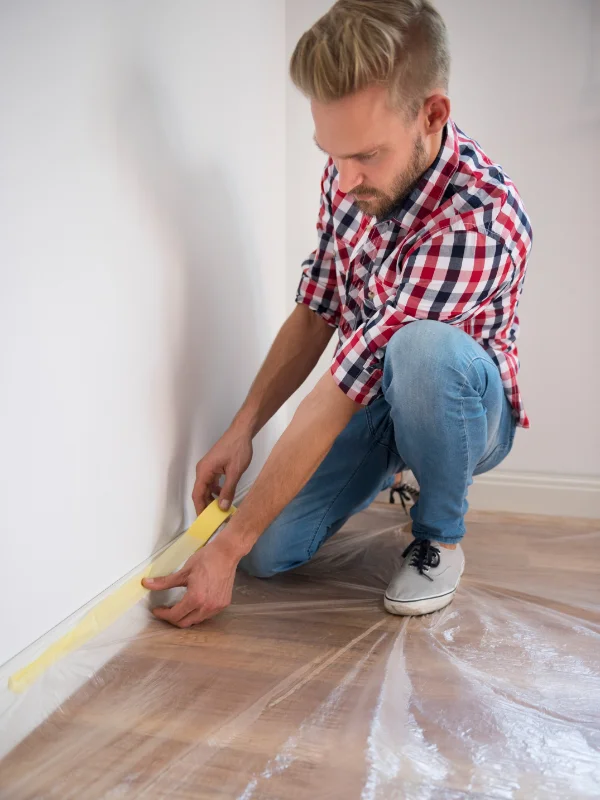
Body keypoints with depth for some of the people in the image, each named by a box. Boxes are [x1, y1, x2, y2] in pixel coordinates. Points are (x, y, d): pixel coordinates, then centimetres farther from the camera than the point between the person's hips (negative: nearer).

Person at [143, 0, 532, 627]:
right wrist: (241, 431, -9)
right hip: (364, 401, 6)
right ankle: (388, 471, 22)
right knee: (269, 552, -8)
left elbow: (334, 401, -36)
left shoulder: (478, 222, -35)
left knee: (422, 345, -40)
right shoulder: (348, 177, -12)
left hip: (465, 410, -5)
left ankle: (438, 537, -10)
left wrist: (227, 548, -30)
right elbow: (314, 315, 0)